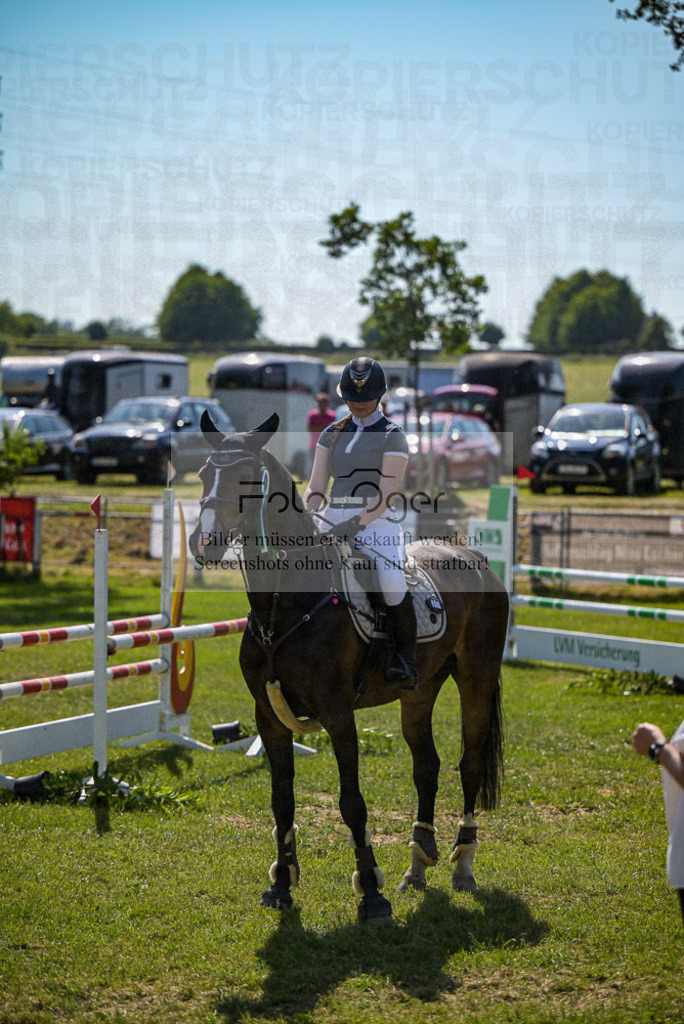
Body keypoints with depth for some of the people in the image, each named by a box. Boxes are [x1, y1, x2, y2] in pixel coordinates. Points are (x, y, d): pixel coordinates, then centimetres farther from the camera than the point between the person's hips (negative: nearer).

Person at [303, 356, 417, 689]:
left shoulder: (392, 436, 1)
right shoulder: (332, 434, 15)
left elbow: (385, 495, -8)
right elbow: (315, 488, 13)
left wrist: (357, 523, -22)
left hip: (377, 522, -5)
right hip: (332, 521, 5)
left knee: (392, 584, -29)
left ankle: (405, 661, -15)